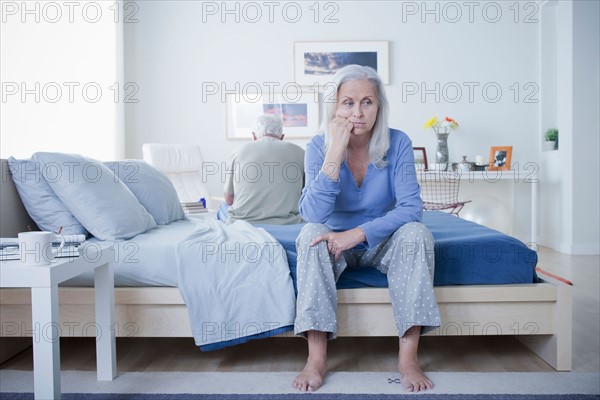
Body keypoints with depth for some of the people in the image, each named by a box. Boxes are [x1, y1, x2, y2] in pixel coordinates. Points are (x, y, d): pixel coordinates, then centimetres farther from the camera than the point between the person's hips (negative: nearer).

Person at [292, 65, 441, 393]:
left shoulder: (397, 143, -13)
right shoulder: (319, 146, -14)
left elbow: (411, 208, -20)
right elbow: (313, 215, -27)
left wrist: (359, 233, -32)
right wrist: (336, 152, -32)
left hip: (382, 243, 1)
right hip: (336, 243, 0)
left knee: (417, 232, -28)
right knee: (311, 233, -30)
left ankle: (408, 357, -24)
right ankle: (316, 359, -28)